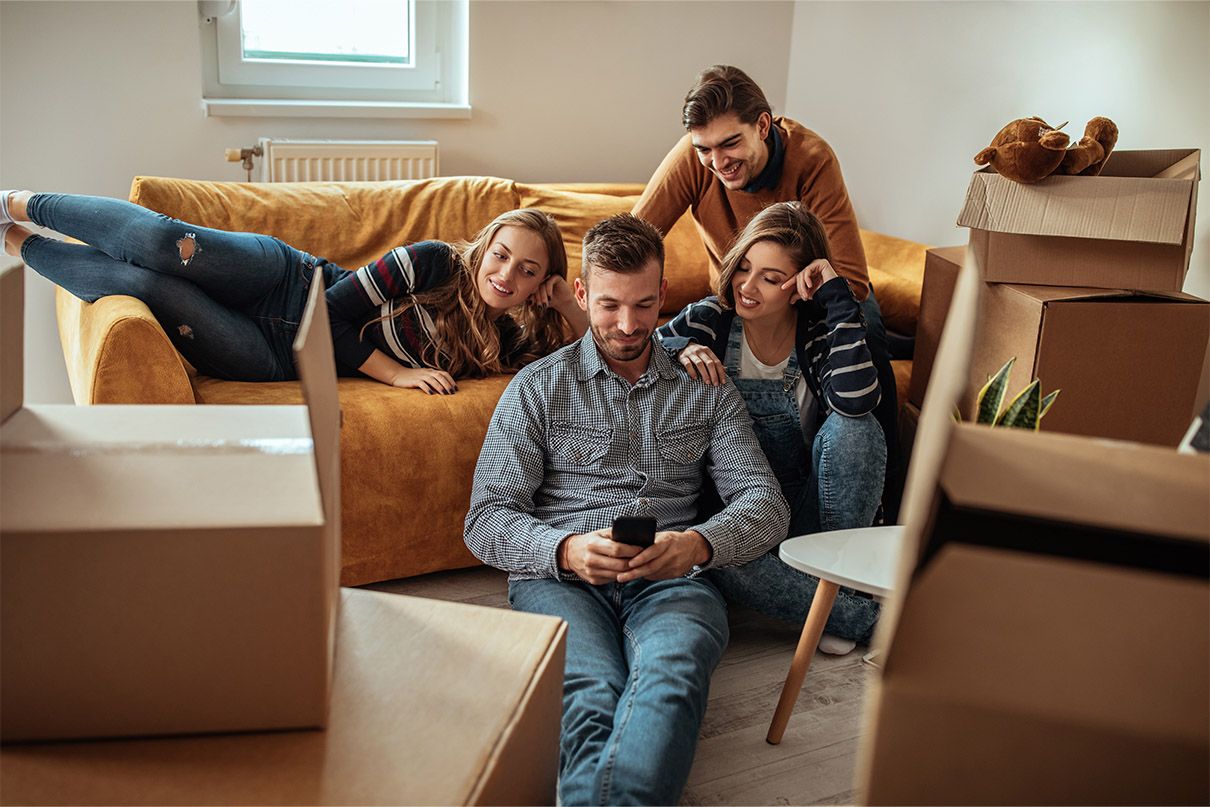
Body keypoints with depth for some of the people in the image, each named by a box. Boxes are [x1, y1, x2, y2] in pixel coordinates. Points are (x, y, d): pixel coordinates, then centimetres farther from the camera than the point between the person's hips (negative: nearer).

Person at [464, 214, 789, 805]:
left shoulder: (706, 390, 20)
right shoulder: (537, 388, 15)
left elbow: (766, 502, 10)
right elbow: (487, 519, 6)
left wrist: (699, 543, -15)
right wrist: (567, 549, -18)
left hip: (670, 579, 0)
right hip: (560, 577, 0)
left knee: (671, 678, -38)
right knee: (589, 694, -38)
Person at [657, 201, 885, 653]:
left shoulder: (818, 328, -5)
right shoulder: (709, 321, -5)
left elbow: (855, 401, -25)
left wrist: (838, 296, -22)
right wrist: (678, 352, -27)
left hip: (805, 509, 1)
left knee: (854, 428, -26)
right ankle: (868, 619, -24)